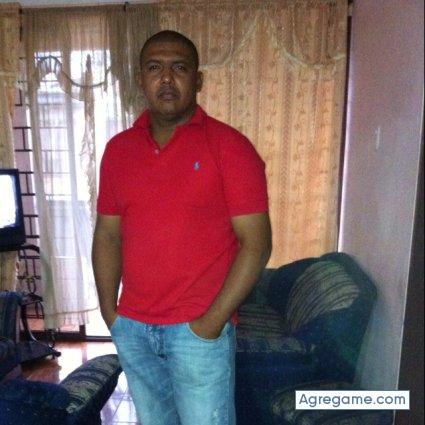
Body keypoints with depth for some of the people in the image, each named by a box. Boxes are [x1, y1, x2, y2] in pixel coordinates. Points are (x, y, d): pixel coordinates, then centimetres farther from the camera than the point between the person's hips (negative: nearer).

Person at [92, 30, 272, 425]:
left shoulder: (229, 146, -12)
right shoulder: (118, 149, 2)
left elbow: (256, 243, -14)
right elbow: (107, 234, 7)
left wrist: (213, 320, -15)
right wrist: (109, 310, 2)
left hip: (199, 329, -4)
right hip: (131, 328, 5)